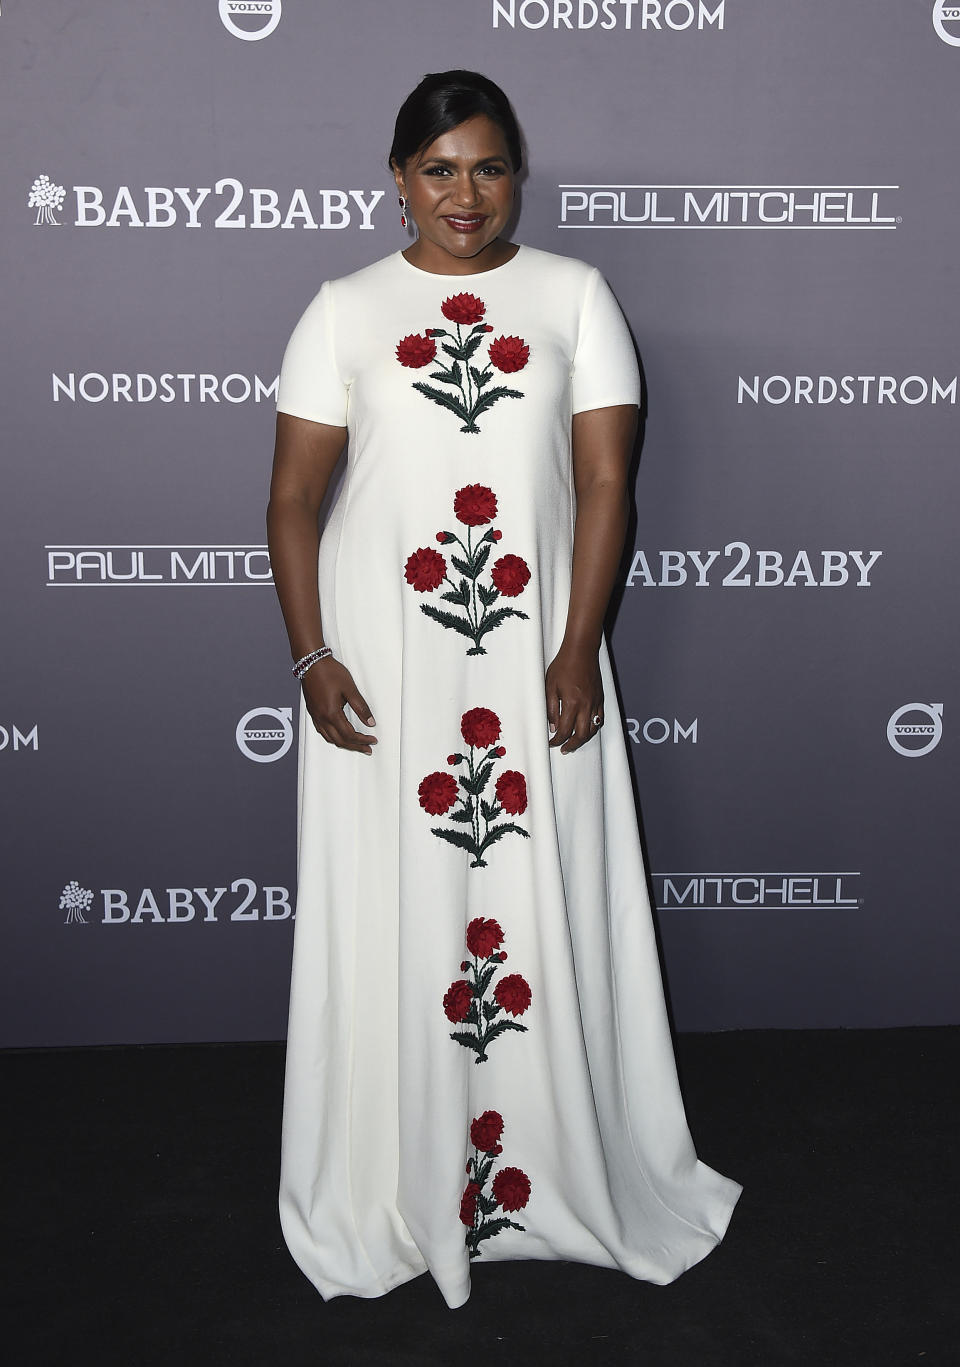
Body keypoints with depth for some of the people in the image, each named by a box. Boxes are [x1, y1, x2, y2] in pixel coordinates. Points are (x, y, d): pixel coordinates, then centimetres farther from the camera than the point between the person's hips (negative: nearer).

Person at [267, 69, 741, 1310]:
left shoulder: (574, 296, 5)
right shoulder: (345, 310, 5)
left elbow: (604, 483, 0)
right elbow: (293, 496, 3)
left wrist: (578, 650, -9)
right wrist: (313, 658, -7)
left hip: (534, 656, 0)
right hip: (381, 658, 0)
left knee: (547, 913, 5)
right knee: (388, 916, 6)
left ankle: (566, 1176, 24)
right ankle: (392, 1198, 24)